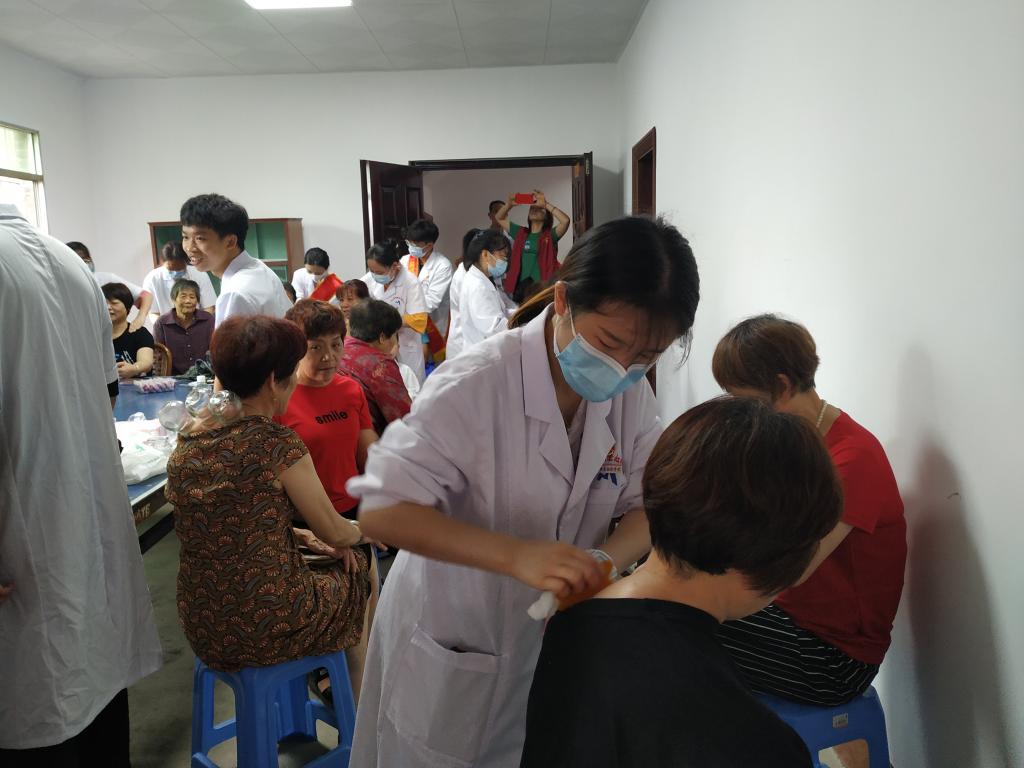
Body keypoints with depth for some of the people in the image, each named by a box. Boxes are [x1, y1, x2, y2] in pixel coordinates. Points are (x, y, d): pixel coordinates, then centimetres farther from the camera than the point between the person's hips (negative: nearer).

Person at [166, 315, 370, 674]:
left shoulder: (186, 443, -1)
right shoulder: (276, 443, -20)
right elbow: (335, 534, -9)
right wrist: (360, 531, 11)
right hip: (270, 630, -6)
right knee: (359, 567, 20)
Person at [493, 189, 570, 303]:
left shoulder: (550, 235, 2)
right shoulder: (520, 233, 14)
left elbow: (565, 220, -15)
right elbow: (499, 218, 21)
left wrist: (545, 204, -12)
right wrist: (509, 204, 1)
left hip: (542, 287, -4)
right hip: (520, 287, 4)